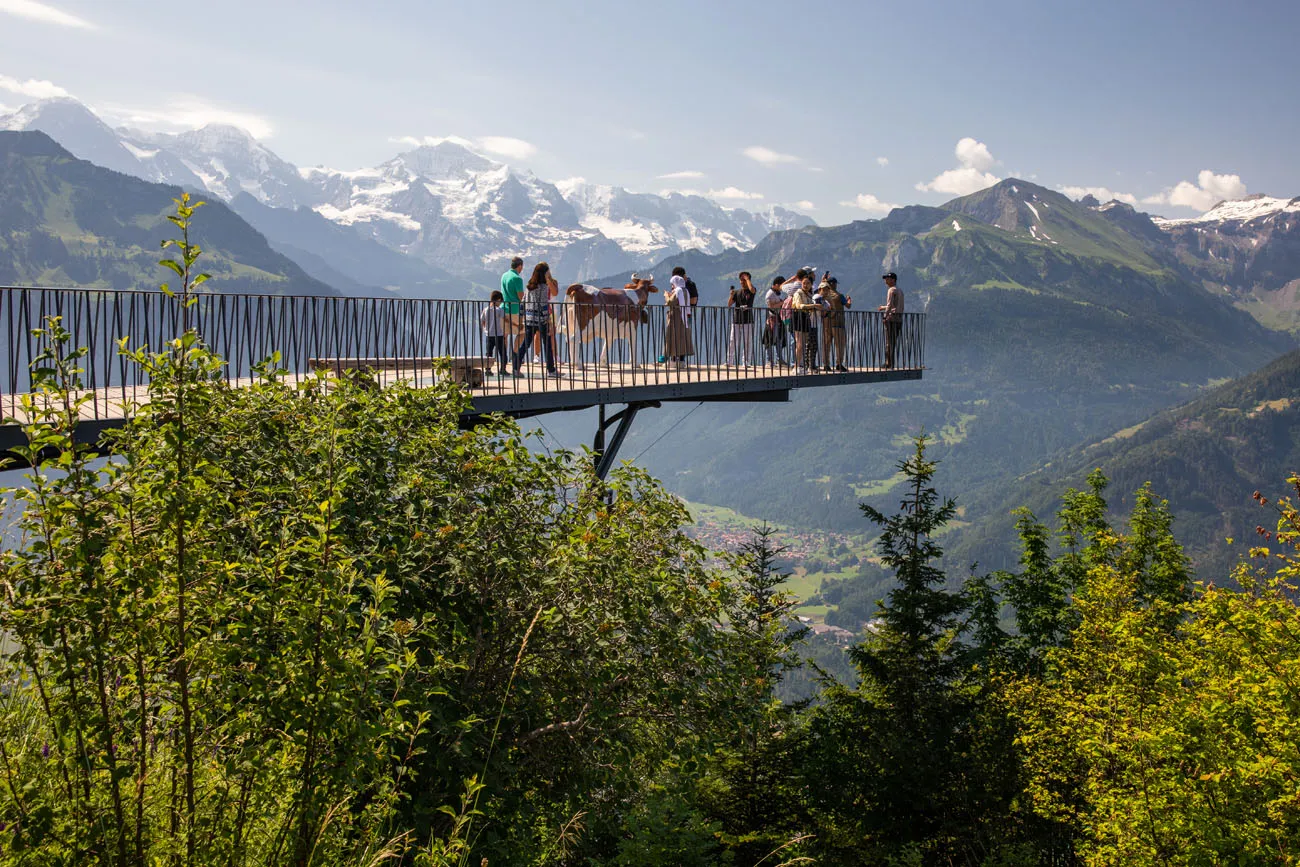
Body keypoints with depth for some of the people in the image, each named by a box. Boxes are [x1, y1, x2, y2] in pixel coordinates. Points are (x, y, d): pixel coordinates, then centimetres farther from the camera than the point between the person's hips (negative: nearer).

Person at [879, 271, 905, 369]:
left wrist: (885, 317, -16)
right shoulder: (900, 291, 18)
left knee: (889, 342, -5)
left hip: (892, 318, -8)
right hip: (899, 318, 8)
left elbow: (890, 305, -16)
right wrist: (883, 307, 30)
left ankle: (889, 364, -6)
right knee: (894, 341, 11)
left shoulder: (892, 290, -8)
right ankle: (891, 363, 14)